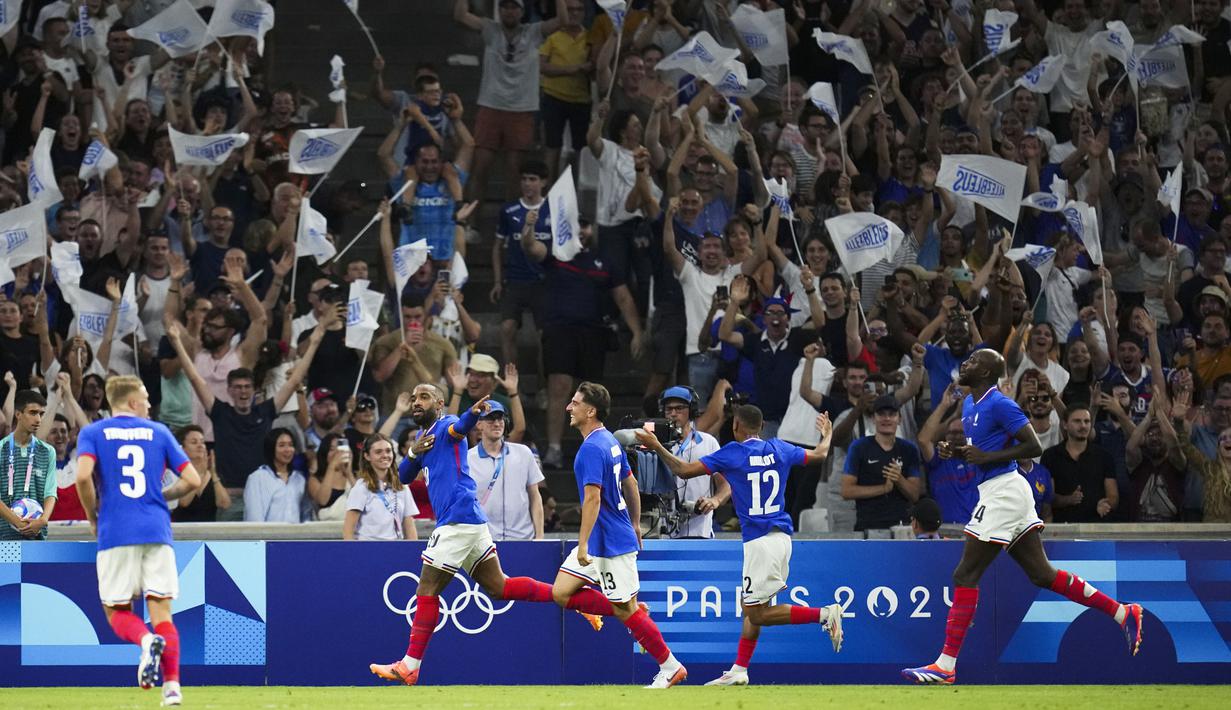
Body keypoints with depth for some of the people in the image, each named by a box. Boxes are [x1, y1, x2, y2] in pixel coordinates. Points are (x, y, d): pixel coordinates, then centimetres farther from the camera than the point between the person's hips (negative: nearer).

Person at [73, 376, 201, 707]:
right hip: (157, 531, 2)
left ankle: (146, 640, -26)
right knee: (161, 611, 3)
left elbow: (83, 475, -13)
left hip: (115, 532, -2)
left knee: (117, 611, 7)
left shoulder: (93, 433, 5)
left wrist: (93, 516, 2)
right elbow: (192, 479, 6)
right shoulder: (158, 432, 11)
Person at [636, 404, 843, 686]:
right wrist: (827, 435, 46)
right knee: (751, 607, 15)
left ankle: (825, 614, -15)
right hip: (781, 536, 8)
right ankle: (739, 670, 16)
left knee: (757, 614, -5)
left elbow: (684, 470, -8)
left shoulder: (732, 454, -7)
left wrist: (657, 447, 7)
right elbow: (819, 454, 23)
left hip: (760, 542, -8)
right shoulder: (779, 449, 8)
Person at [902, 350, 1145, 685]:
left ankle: (946, 666, -7)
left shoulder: (1000, 404, -14)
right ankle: (1122, 613, 14)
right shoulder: (970, 404, 15)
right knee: (1042, 574, 10)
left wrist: (987, 456, -20)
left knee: (965, 576, -8)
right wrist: (956, 451, 7)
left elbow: (1034, 447, -17)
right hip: (996, 491, 10)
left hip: (1003, 491, -10)